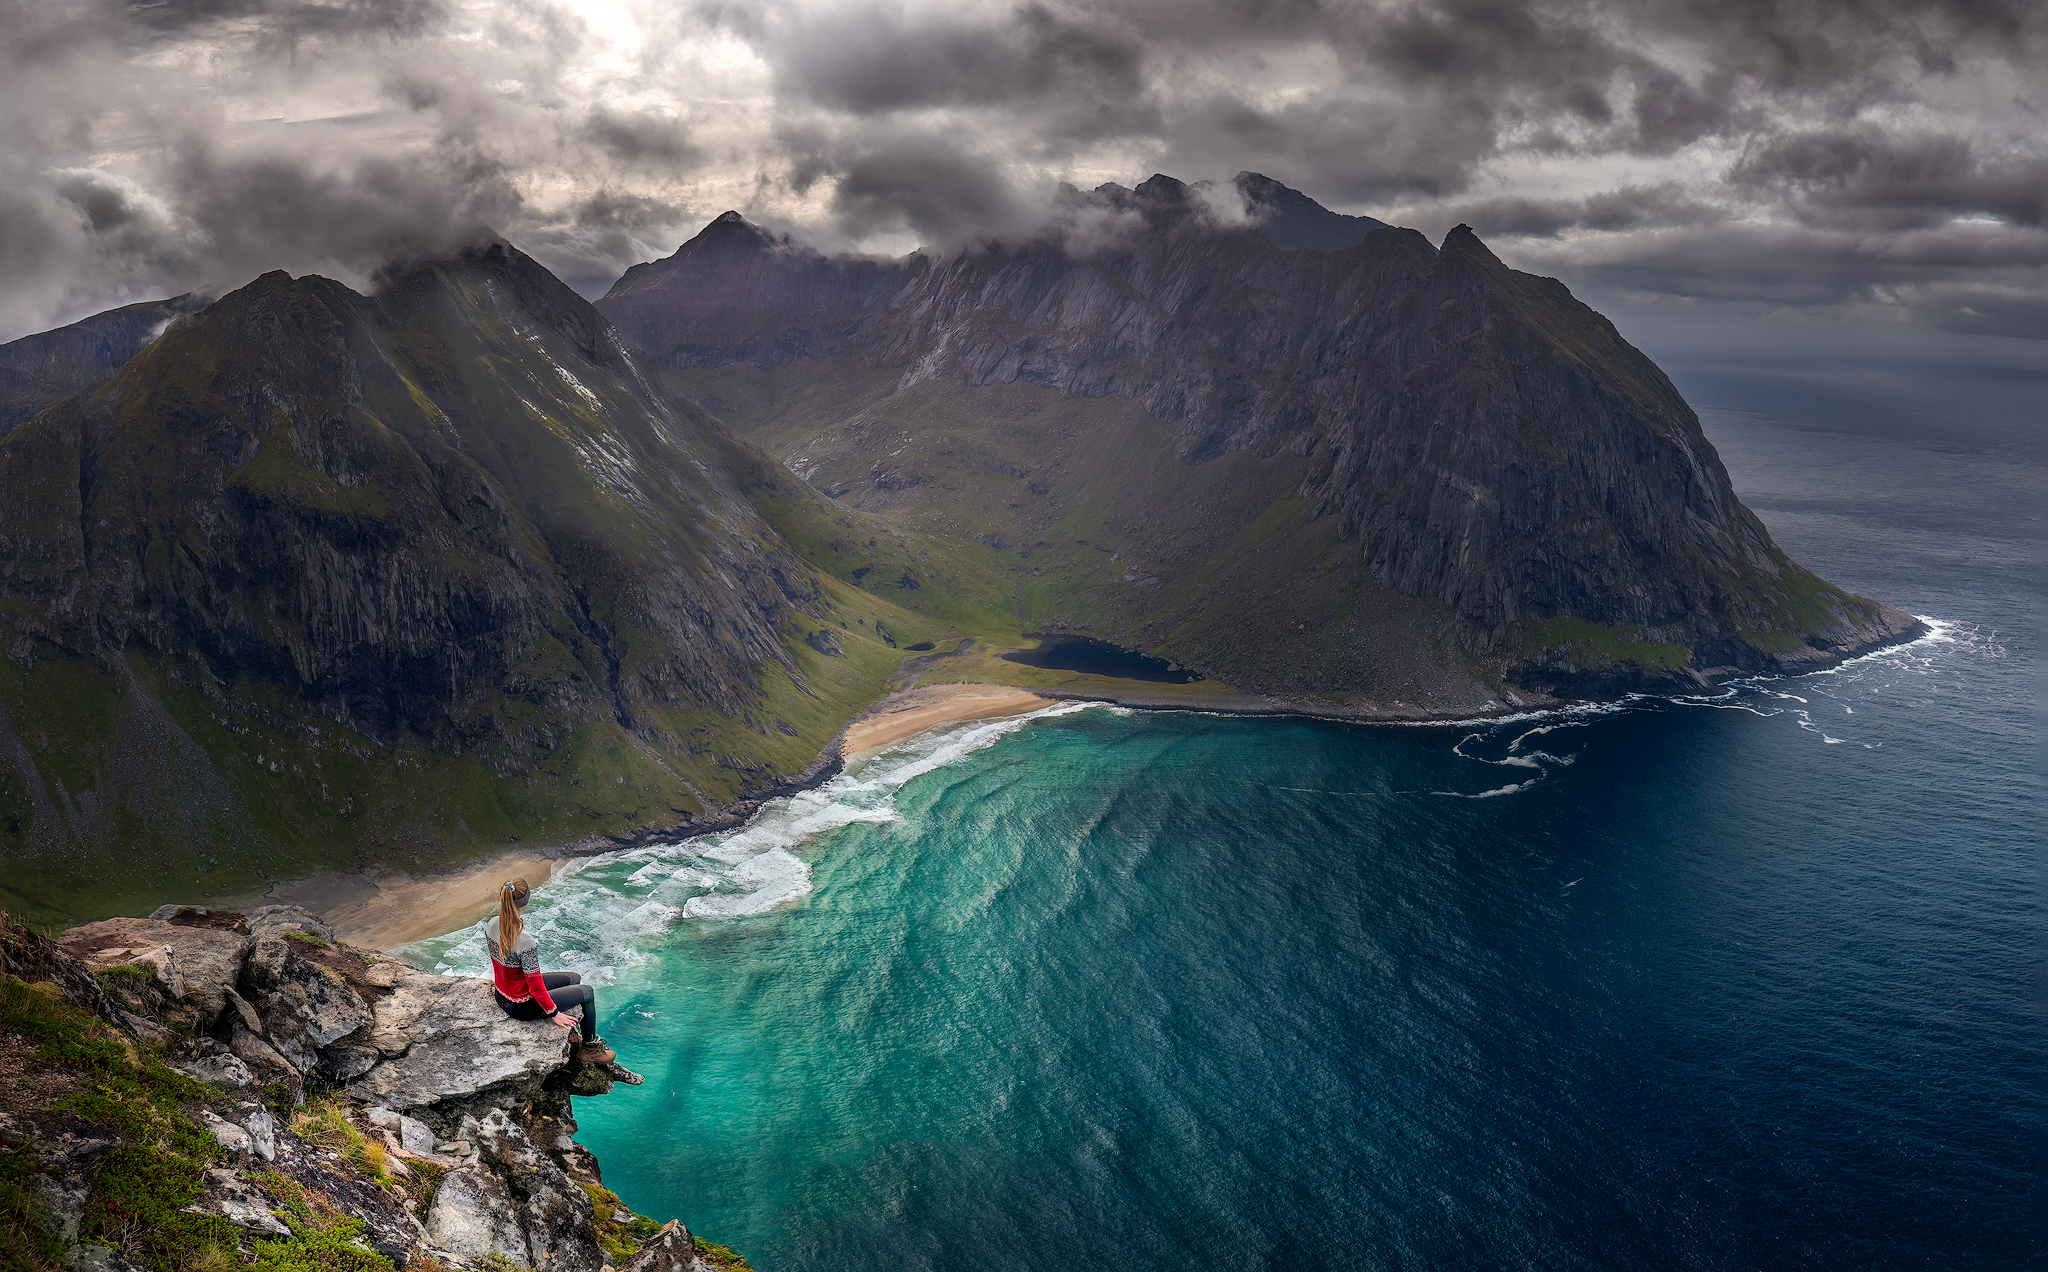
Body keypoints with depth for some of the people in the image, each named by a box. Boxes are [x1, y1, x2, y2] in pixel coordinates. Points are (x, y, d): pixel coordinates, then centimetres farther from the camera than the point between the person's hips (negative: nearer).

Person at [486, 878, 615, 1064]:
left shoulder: (492, 926, -12)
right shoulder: (524, 941, -35)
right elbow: (536, 988, -25)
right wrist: (554, 1013, -10)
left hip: (502, 997, 8)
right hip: (522, 1006, -8)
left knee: (574, 979, 22)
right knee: (587, 992, 10)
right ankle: (589, 1048, 28)